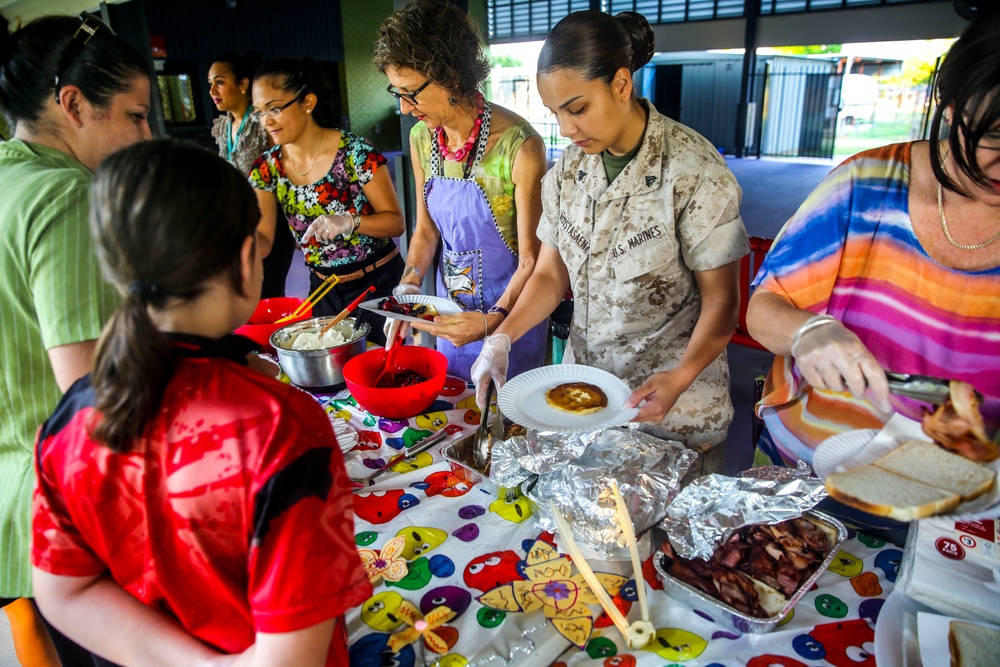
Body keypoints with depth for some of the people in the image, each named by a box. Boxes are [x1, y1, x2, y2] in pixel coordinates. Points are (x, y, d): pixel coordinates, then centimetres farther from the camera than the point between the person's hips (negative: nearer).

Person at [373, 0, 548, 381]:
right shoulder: (420, 139, -3)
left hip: (511, 311, -5)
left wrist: (493, 320, -29)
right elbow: (426, 229, 9)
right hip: (449, 308, 6)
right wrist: (409, 285, -7)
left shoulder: (519, 146, -22)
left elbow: (531, 259, -18)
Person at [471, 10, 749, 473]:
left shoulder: (694, 170, -17)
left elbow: (720, 300, -13)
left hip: (673, 396, -4)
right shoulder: (568, 170, 0)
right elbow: (551, 274, 4)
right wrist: (503, 336, -11)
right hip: (582, 384, 5)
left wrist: (681, 378, -28)